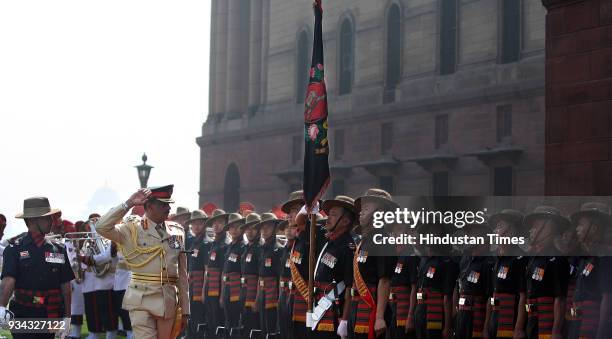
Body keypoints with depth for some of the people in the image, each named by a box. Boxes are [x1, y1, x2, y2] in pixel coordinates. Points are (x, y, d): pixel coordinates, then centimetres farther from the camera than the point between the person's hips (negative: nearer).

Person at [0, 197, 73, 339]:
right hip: (23, 315, -4)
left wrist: (67, 316, 6)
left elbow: (65, 285, 9)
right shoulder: (15, 248, -6)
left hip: (51, 316, 4)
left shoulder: (58, 249, 6)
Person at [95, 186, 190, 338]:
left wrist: (185, 310, 10)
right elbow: (102, 227, -18)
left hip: (169, 301, 4)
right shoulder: (133, 229, 0)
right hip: (141, 301, -4)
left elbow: (182, 274, 12)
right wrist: (128, 204, -19)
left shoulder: (177, 232, 11)